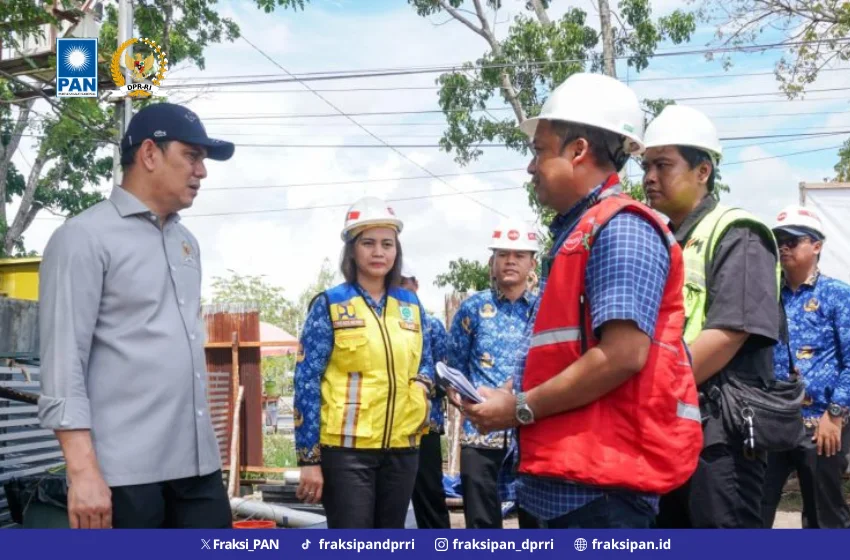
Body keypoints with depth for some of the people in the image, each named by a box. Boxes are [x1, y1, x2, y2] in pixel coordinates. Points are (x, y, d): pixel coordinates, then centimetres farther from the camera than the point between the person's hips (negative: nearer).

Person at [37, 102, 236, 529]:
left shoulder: (186, 242, 16)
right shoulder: (85, 237, -6)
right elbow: (62, 360, -11)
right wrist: (82, 469, -18)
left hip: (198, 462, 7)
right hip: (123, 470, -6)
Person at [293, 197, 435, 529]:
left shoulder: (410, 304, 11)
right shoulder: (330, 304, -2)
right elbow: (306, 382, -5)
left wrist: (422, 394, -1)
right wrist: (309, 457, -10)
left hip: (401, 446, 5)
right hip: (347, 447, -5)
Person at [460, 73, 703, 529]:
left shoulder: (621, 229, -12)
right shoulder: (573, 235, 18)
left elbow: (623, 355, -23)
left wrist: (521, 407, -14)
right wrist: (509, 395, 9)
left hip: (597, 484, -9)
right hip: (550, 481, 9)